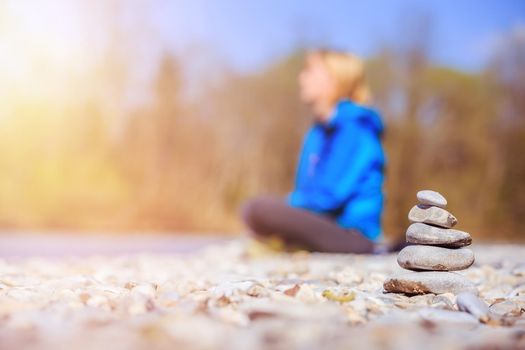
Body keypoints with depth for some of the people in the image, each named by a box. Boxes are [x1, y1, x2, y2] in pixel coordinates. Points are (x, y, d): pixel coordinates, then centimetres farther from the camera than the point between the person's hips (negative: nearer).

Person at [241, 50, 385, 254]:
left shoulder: (354, 126, -11)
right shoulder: (318, 131, 15)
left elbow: (333, 195, -19)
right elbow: (305, 190, 17)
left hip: (352, 234, -9)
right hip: (325, 223, 9)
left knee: (261, 208, -28)